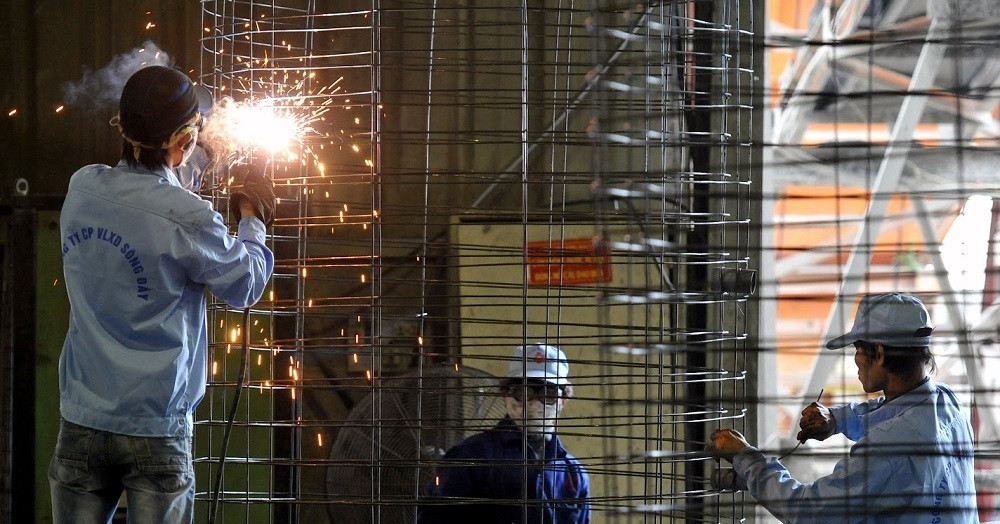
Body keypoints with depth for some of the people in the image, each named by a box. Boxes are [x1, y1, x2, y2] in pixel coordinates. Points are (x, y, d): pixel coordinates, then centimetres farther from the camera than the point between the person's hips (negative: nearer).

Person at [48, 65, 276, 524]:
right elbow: (246, 285, -2)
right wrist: (253, 222, 14)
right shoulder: (186, 218, -17)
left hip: (82, 418, 5)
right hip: (156, 429, -5)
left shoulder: (82, 189, -2)